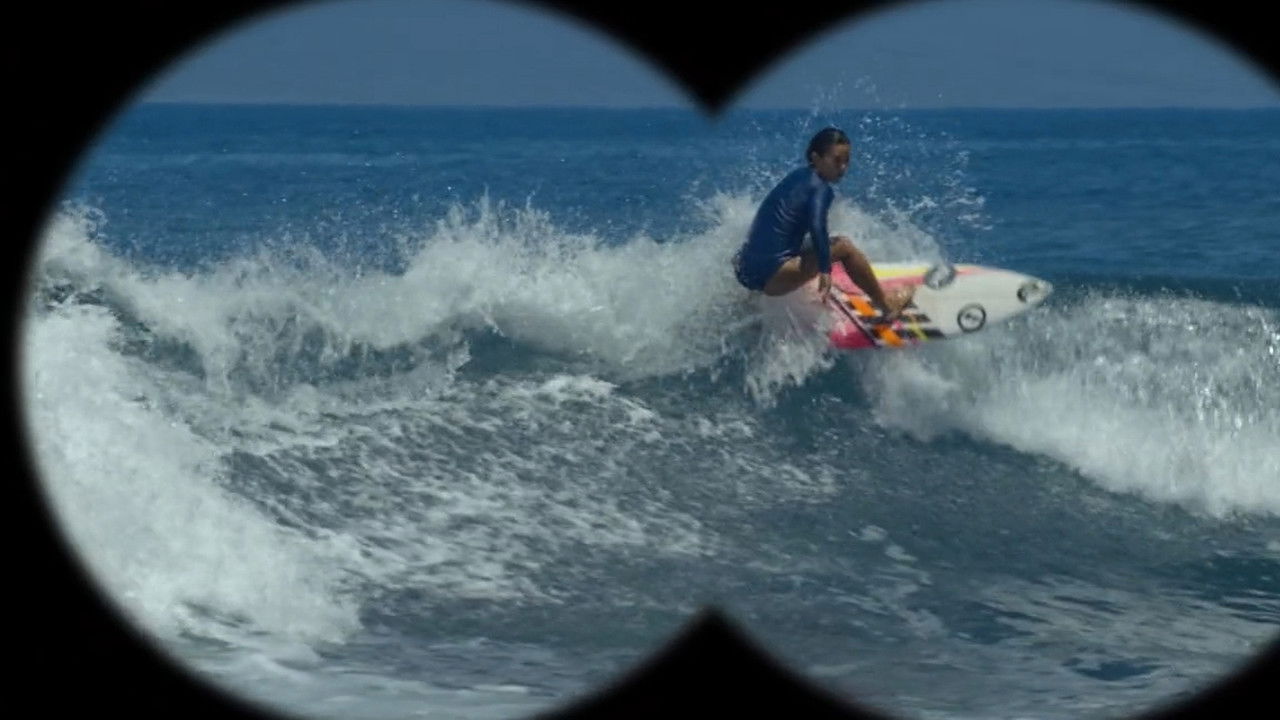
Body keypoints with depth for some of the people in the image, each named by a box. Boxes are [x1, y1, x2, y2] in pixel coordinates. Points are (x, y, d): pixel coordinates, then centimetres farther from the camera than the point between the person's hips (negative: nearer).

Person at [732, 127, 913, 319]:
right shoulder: (821, 188, -10)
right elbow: (817, 226, -29)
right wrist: (825, 269, -30)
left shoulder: (798, 176, 14)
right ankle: (886, 306, 6)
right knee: (844, 246, -3)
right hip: (771, 276, -9)